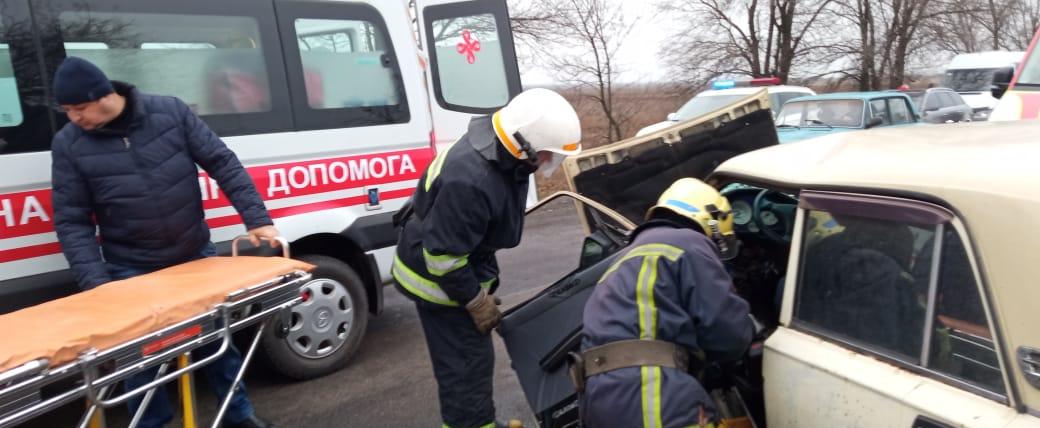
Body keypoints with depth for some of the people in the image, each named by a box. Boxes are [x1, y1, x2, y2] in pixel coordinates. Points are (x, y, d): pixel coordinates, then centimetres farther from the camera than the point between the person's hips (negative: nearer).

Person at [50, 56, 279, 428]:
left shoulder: (171, 111, -10)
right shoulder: (68, 144, -8)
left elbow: (223, 164, -8)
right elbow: (71, 221, -6)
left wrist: (257, 218, -14)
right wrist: (95, 281, -16)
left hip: (196, 255, 1)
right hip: (132, 272, 0)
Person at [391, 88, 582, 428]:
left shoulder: (500, 152, -6)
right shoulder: (470, 181, -37)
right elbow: (442, 256, -30)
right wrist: (477, 301, -17)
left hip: (462, 266, 10)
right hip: (438, 278, -10)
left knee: (471, 360, 23)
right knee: (465, 367, -1)